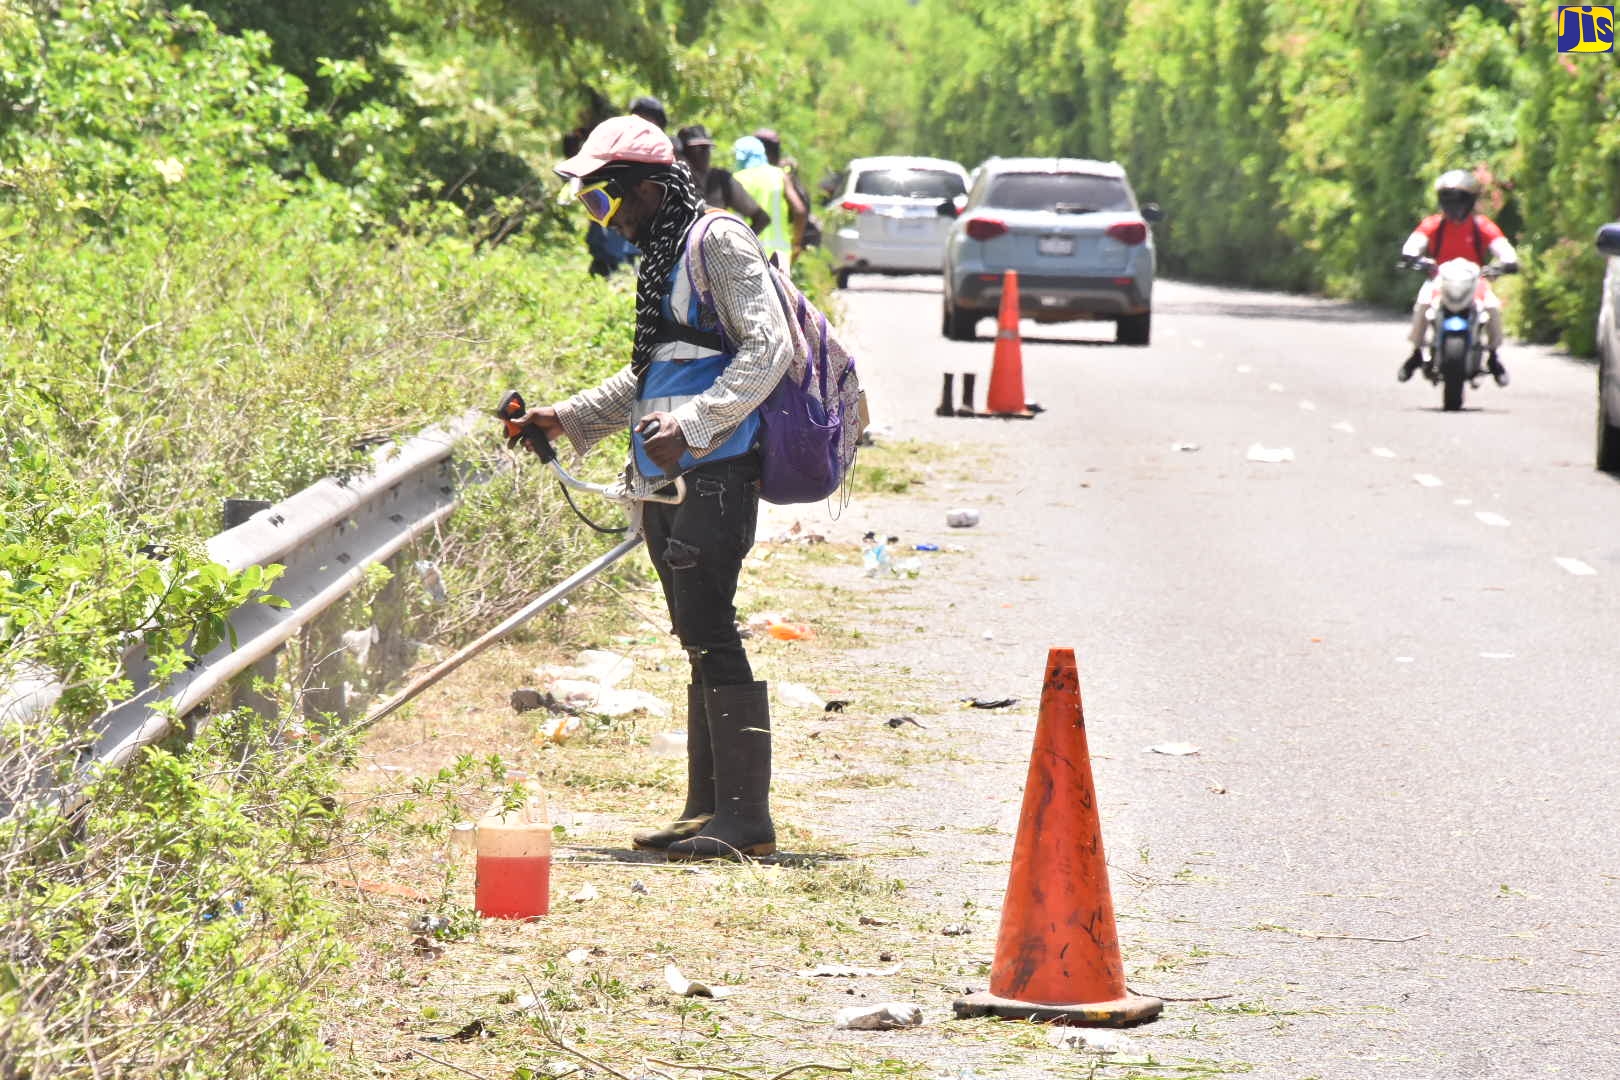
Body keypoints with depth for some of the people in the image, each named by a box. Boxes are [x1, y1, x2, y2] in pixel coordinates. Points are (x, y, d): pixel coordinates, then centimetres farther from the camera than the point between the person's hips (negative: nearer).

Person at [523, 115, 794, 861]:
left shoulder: (718, 243, -8)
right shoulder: (662, 258, 21)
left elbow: (768, 350, -17)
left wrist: (692, 426, -24)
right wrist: (567, 420, 21)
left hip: (714, 473, -9)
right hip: (670, 478, 9)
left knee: (711, 632, -12)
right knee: (700, 638, 10)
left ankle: (745, 815, -12)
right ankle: (708, 807, 14)